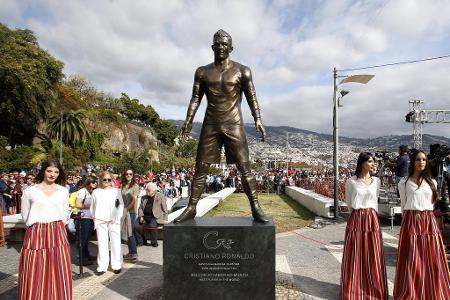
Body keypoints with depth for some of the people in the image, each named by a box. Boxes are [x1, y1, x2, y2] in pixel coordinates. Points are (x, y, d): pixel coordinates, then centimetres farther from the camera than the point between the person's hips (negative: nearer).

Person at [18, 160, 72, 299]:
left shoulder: (63, 191, 6)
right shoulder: (29, 191, 0)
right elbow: (25, 216, 8)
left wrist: (55, 229, 8)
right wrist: (39, 229, 8)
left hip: (58, 235, 1)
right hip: (36, 235, -1)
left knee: (58, 275, 5)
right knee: (34, 276, 2)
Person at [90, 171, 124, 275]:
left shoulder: (116, 191, 5)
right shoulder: (96, 192, 10)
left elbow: (121, 205, 3)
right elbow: (93, 206, 13)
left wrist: (118, 217, -7)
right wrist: (94, 218, 3)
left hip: (114, 221, -1)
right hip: (100, 221, 1)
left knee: (115, 243, 1)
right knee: (102, 244, 4)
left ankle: (117, 265, 11)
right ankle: (102, 267, 13)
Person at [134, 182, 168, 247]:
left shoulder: (160, 197, 4)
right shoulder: (144, 198, 17)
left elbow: (165, 209, 2)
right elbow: (140, 208, 15)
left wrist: (165, 219, -6)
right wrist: (141, 216, -3)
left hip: (155, 217, -4)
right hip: (145, 217, 4)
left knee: (152, 226, -34)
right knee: (136, 226, -19)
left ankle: (154, 242, -10)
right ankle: (142, 241, 5)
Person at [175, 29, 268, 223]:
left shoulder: (242, 71, 5)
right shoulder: (202, 72, 11)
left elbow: (252, 98, 1)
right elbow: (195, 99, 9)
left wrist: (257, 119, -13)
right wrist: (188, 122, -1)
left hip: (234, 124, -2)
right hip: (210, 125, 2)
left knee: (245, 168, -6)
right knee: (200, 168, 2)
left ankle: (256, 208, 0)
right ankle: (191, 208, 10)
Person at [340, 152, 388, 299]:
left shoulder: (376, 181, 6)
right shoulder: (351, 181, -3)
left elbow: (375, 200, 16)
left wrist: (370, 215, 14)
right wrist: (359, 214, 9)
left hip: (372, 220, 3)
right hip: (356, 220, -2)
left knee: (373, 256, 6)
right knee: (355, 256, 4)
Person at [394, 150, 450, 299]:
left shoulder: (432, 182, 11)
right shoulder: (404, 183, 3)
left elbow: (432, 204, 17)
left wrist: (426, 218, 12)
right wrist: (413, 219, 9)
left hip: (429, 222, 3)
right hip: (411, 222, -3)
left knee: (431, 261, 4)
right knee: (412, 261, 0)